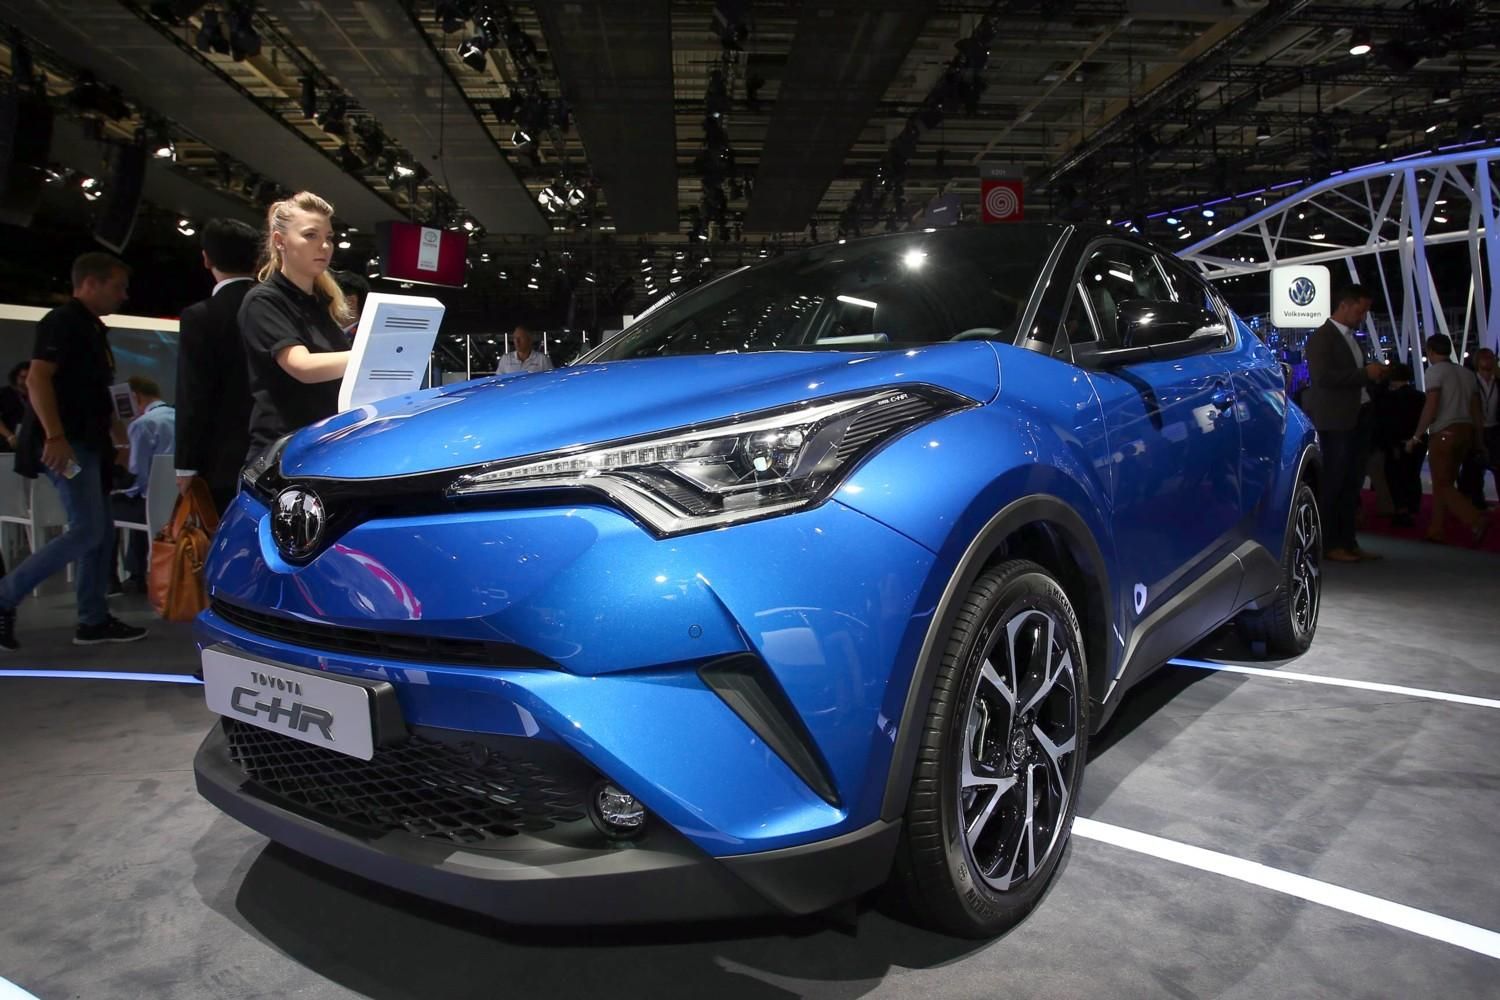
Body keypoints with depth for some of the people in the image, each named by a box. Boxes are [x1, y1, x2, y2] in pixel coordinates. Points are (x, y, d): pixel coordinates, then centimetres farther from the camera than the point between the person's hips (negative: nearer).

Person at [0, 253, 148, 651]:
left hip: (86, 442, 10)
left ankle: (94, 620, 14)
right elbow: (37, 379, -21)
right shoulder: (63, 321, -10)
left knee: (101, 530, 9)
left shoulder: (91, 327, 18)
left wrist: (110, 436, 22)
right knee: (87, 531, -14)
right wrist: (54, 436, -29)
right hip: (66, 444, -10)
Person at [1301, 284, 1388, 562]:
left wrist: (1374, 373, 10)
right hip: (1336, 420, -9)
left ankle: (1348, 541, 20)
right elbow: (1322, 376, -22)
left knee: (1352, 484, 12)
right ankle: (1329, 544, 4)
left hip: (1360, 418, 9)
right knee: (1332, 483, -3)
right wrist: (1365, 373, -20)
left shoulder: (1352, 338, 19)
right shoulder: (1322, 337, -9)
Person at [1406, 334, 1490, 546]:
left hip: (1445, 433, -7)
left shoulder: (1435, 371, -5)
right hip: (1466, 431, 7)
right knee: (1444, 482, 13)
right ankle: (1435, 531, 13)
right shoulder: (1467, 373, 16)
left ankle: (1476, 521, -23)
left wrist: (1416, 437, -9)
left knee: (1443, 485, -5)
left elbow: (1431, 408, -14)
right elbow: (1476, 411, 14)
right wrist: (1477, 439, 17)